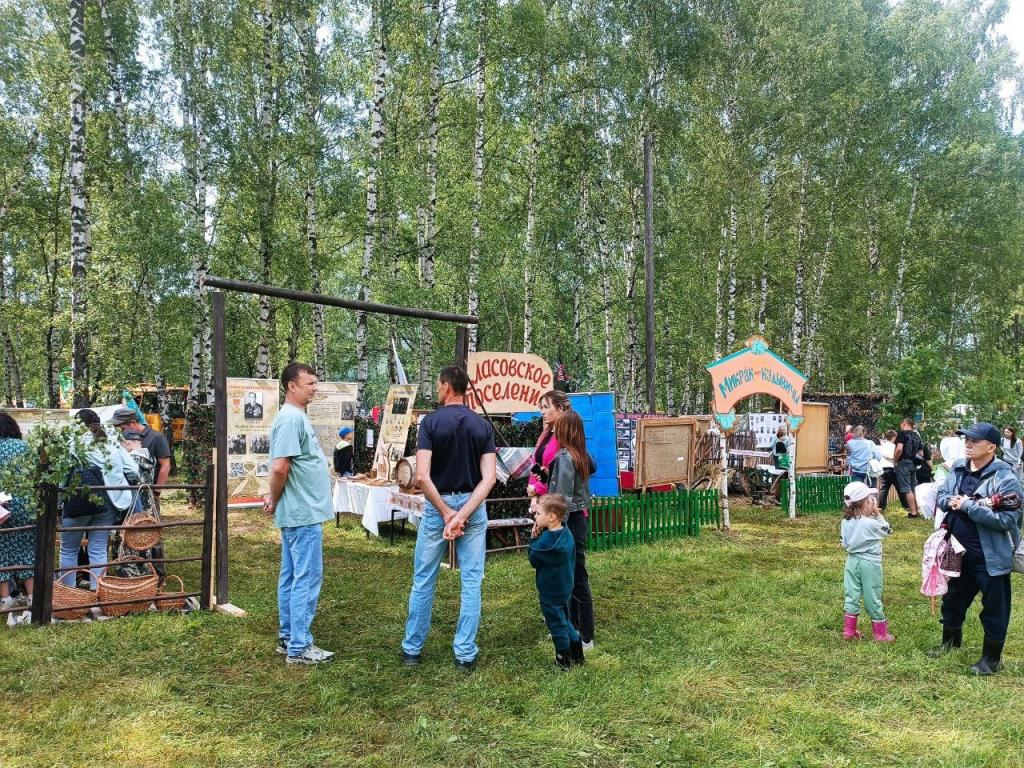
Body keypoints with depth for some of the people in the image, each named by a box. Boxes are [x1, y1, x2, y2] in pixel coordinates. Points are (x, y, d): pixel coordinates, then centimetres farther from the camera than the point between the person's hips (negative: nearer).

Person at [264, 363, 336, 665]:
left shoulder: (298, 416, 14)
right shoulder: (291, 418, -18)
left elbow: (280, 469, 20)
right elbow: (280, 467, -23)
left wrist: (275, 498, 10)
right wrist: (275, 500, -9)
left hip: (297, 513, 10)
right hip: (303, 514, -10)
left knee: (291, 577, 15)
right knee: (307, 579, -4)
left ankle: (287, 638, 24)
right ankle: (299, 647, 3)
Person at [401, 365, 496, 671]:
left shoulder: (431, 421, -9)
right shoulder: (483, 425, 0)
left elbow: (422, 476, -18)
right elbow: (488, 478, -10)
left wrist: (446, 513, -12)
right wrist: (462, 515, -15)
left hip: (437, 505, -2)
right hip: (473, 506, 2)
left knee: (423, 582, 11)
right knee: (471, 584, 7)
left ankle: (412, 650, 20)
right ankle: (465, 654, 10)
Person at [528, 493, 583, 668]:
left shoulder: (547, 539, -28)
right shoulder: (566, 533, -3)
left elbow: (533, 559, -16)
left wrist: (534, 538, -12)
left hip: (550, 592, -8)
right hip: (564, 587, 8)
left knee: (557, 624, 8)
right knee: (564, 620, 23)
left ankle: (564, 660, 21)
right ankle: (577, 655, 30)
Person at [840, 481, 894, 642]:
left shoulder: (845, 522, -5)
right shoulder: (871, 523, -21)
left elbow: (844, 543, 2)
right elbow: (887, 531, -3)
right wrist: (877, 513, -5)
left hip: (852, 561, 5)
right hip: (870, 563, -5)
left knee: (852, 595, 12)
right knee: (873, 597, 6)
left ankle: (848, 630, 17)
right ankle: (880, 633, 19)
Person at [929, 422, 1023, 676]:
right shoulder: (958, 469, 2)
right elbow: (940, 496, 11)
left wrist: (968, 506, -26)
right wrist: (949, 501, -12)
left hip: (990, 557, -7)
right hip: (959, 552, 7)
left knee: (994, 608, 9)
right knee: (953, 598, 23)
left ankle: (992, 658, 26)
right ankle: (950, 640, 45)